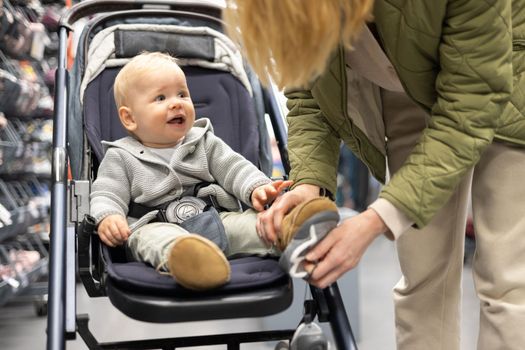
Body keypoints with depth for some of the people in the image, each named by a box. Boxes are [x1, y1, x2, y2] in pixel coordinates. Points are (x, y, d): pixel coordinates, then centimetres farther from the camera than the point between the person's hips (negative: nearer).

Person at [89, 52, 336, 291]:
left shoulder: (204, 142, 20)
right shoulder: (120, 158, 12)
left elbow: (233, 168, 12)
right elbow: (107, 194, 6)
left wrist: (256, 188, -9)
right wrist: (107, 217, -18)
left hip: (217, 218, 4)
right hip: (156, 225, -4)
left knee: (251, 222, -24)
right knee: (155, 238, -39)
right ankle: (182, 256, -71)